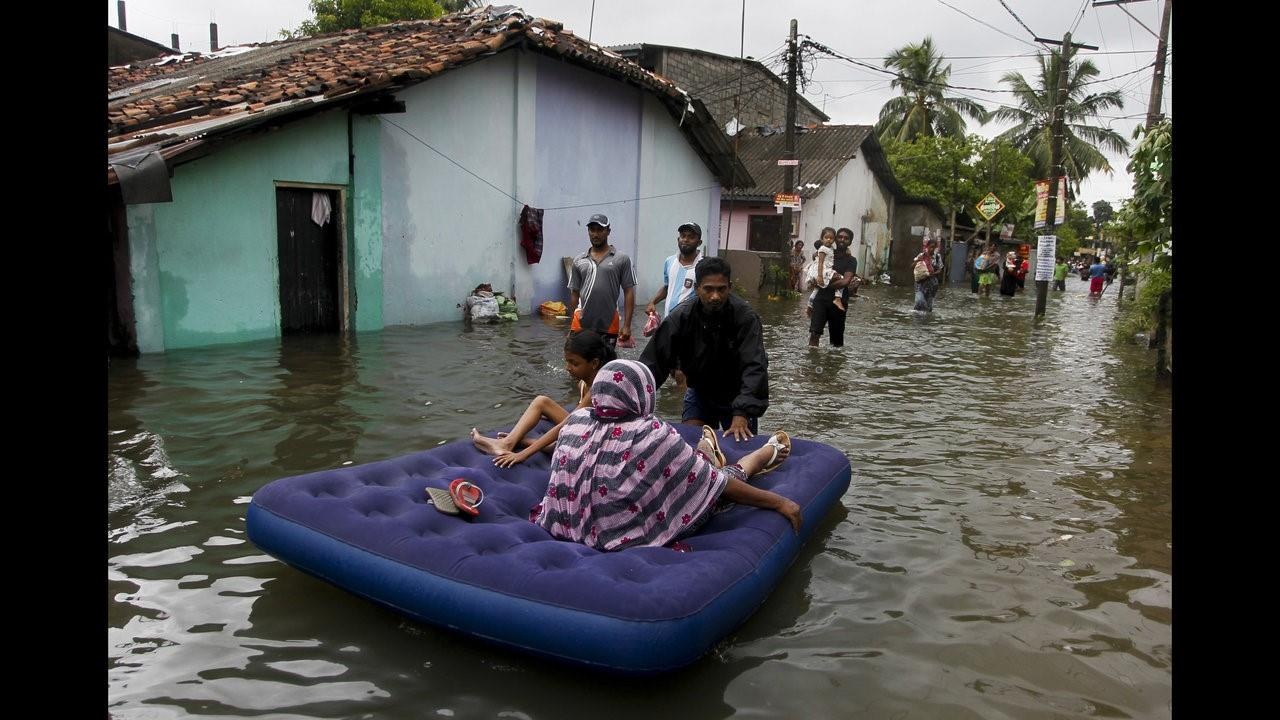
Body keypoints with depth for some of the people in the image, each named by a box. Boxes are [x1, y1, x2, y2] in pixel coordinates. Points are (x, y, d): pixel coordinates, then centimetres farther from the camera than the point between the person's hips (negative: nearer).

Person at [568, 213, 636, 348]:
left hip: (608, 326, -2)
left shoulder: (621, 259, 1)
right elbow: (574, 294, 13)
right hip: (582, 325, 2)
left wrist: (627, 325, -7)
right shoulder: (579, 261, 9)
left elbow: (629, 292, -1)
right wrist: (573, 323, 11)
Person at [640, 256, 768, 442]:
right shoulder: (681, 317, -20)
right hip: (699, 394, 2)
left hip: (737, 396, -1)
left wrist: (741, 414, -45)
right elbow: (653, 362, -20)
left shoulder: (745, 317, -26)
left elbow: (754, 367, -33)